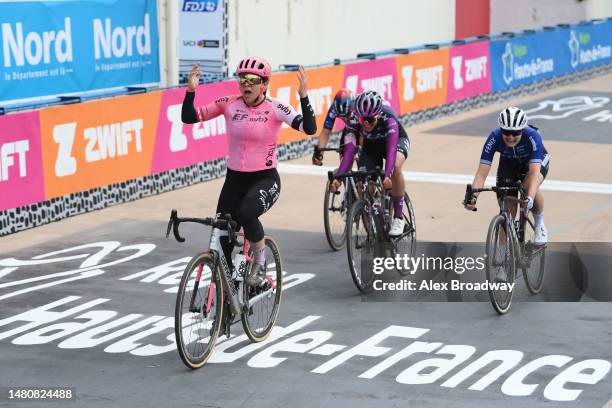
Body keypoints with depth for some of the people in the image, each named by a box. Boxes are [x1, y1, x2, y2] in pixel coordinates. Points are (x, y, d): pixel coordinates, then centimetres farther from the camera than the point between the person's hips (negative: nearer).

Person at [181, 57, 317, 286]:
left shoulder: (275, 108, -8)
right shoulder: (229, 104, 0)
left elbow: (309, 129, -21)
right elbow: (188, 117, -2)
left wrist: (303, 96, -31)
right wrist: (191, 91, -17)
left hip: (265, 180, -4)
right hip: (234, 180, 4)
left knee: (246, 212, -35)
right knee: (222, 241, 0)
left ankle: (260, 260, -7)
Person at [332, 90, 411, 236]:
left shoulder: (388, 118, -38)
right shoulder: (354, 122, -31)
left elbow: (391, 149, -49)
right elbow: (349, 151, -39)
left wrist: (387, 175, -64)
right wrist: (338, 177, -54)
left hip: (397, 140, -3)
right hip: (371, 146, 3)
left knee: (395, 167, -35)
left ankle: (398, 217, -23)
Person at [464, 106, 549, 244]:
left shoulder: (532, 137, -39)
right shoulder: (494, 138, -33)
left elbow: (535, 172, -48)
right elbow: (482, 173, -35)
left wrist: (530, 198, -64)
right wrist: (473, 197, -52)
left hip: (536, 161, -2)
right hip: (508, 164, 2)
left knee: (529, 187, -34)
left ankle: (540, 225, -8)